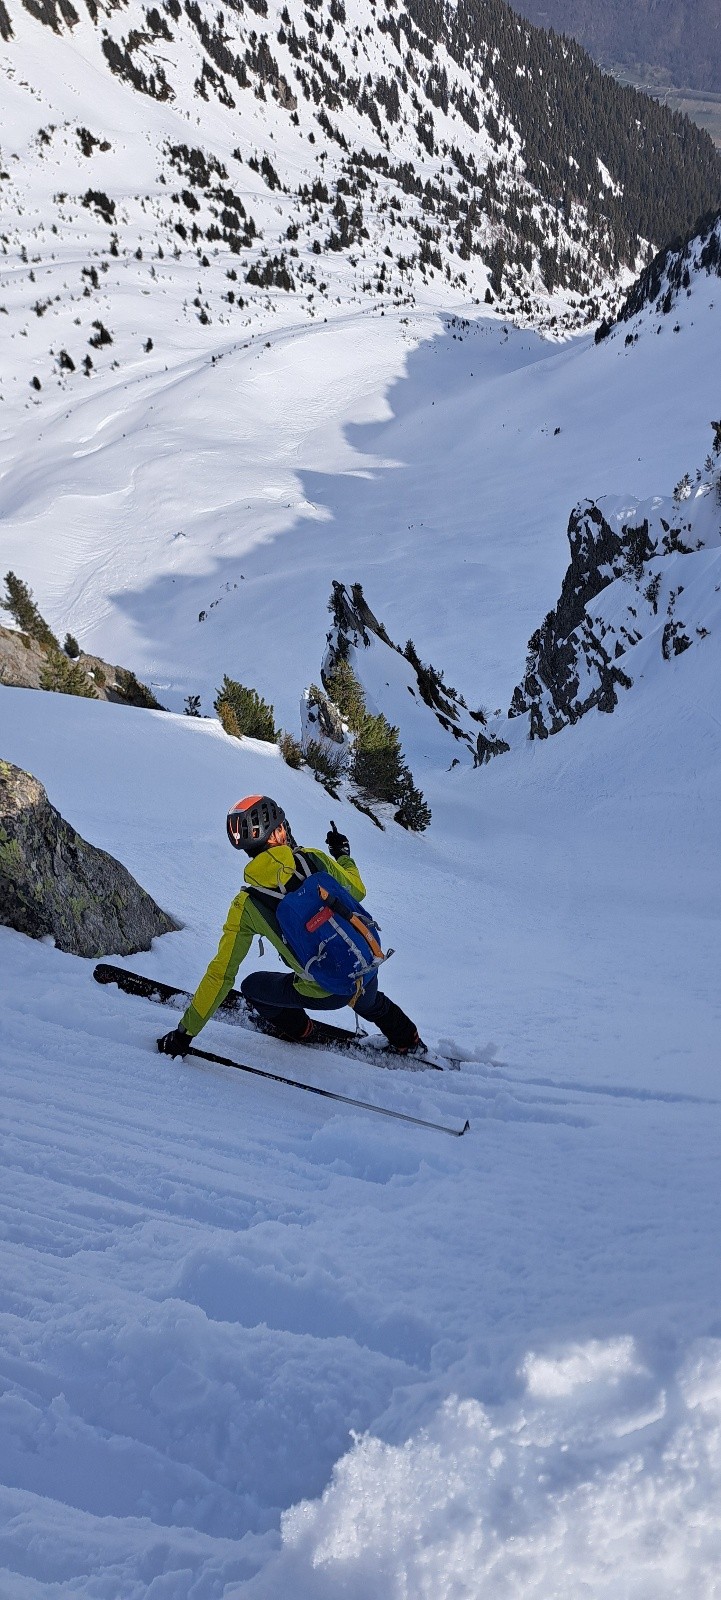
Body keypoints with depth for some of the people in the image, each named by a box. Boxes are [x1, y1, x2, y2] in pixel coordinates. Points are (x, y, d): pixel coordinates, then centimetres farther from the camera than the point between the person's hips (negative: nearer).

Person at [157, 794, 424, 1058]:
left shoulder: (246, 905, -13)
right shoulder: (314, 859, -10)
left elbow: (221, 974, -9)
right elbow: (356, 892, 10)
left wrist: (186, 1031, 0)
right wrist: (343, 856, 31)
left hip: (325, 994, -3)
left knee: (251, 986, 23)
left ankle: (297, 1029, 41)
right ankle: (407, 1041, 55)